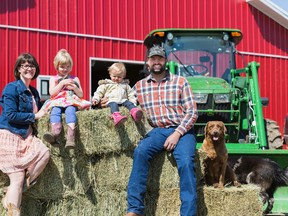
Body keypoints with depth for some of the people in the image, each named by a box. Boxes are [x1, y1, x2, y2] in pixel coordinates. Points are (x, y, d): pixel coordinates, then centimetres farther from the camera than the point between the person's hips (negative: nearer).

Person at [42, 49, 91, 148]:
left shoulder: (74, 79, 22)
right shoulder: (53, 79, 19)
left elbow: (81, 95, 16)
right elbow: (52, 93, 2)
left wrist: (75, 87, -3)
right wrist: (62, 83, -5)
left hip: (72, 103, 0)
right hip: (58, 102, 1)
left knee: (70, 110, -35)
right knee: (55, 110, -34)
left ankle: (71, 136, -56)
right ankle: (54, 133, -60)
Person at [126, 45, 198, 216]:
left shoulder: (180, 82, 5)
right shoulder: (139, 86, 13)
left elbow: (192, 112, 0)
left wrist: (177, 134, -12)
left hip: (182, 131, -2)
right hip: (157, 131, 2)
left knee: (186, 162, -29)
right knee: (140, 152, -28)